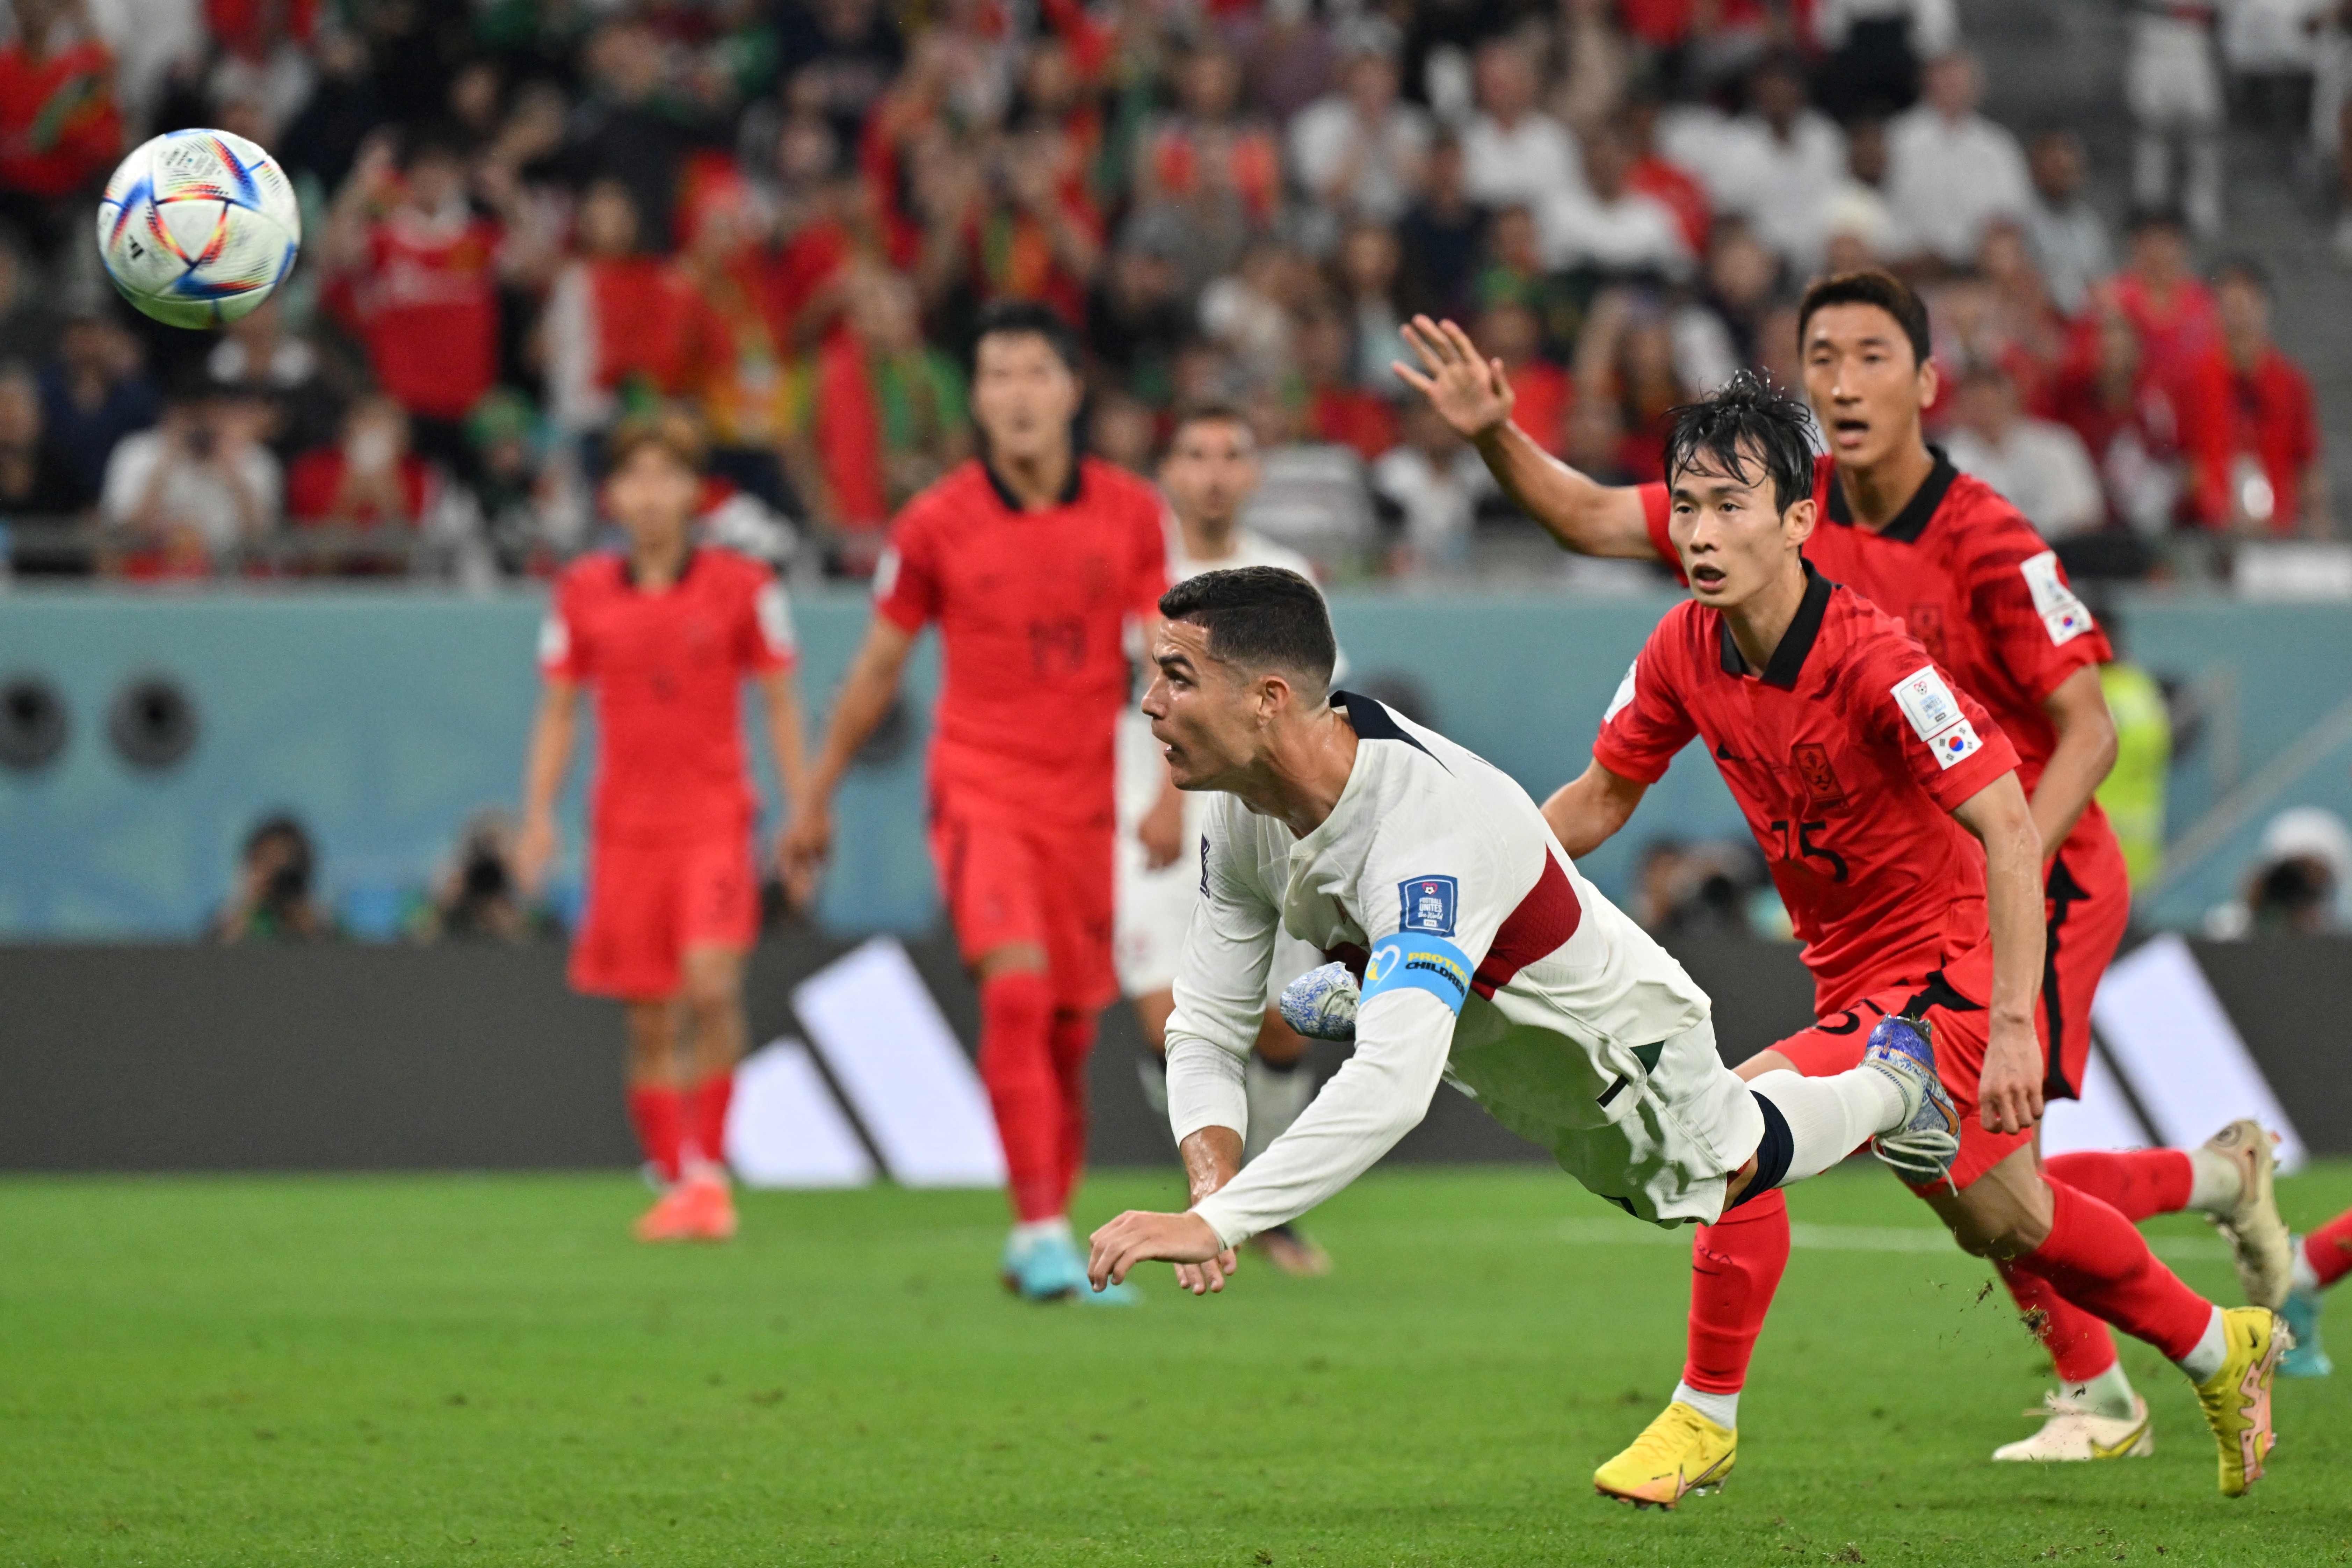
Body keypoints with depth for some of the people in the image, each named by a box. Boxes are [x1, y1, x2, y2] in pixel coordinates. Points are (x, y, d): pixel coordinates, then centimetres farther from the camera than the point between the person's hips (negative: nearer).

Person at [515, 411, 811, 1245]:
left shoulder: (742, 586, 0)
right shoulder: (582, 593, 6)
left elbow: (780, 705, 6)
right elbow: (558, 713, 12)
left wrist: (803, 812, 2)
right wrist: (539, 815, 2)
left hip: (715, 817, -2)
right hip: (626, 826, 2)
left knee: (711, 985, -20)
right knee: (649, 1021, 3)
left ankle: (709, 1170, -9)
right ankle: (672, 1181, 14)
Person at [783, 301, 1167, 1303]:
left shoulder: (1131, 515, 2)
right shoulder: (936, 525, -2)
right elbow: (879, 666, 8)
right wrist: (817, 798, 15)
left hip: (1088, 797, 3)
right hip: (981, 787, -2)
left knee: (1069, 1030, 5)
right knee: (1016, 987, -22)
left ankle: (1041, 1237, 22)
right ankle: (1041, 1230, -22)